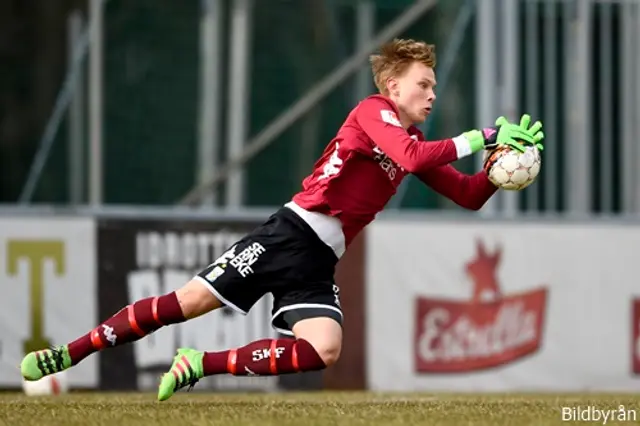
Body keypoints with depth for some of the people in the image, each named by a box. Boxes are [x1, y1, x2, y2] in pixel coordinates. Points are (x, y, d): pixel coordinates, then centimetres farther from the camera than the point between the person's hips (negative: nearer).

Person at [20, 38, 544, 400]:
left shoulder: (416, 142, 16)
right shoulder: (374, 111, -5)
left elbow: (470, 196, 18)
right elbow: (413, 158, -24)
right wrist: (480, 137, -20)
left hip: (320, 261, 6)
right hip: (291, 232, -6)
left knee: (324, 351, -22)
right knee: (187, 301, -10)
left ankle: (199, 366, -17)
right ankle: (68, 354, 0)